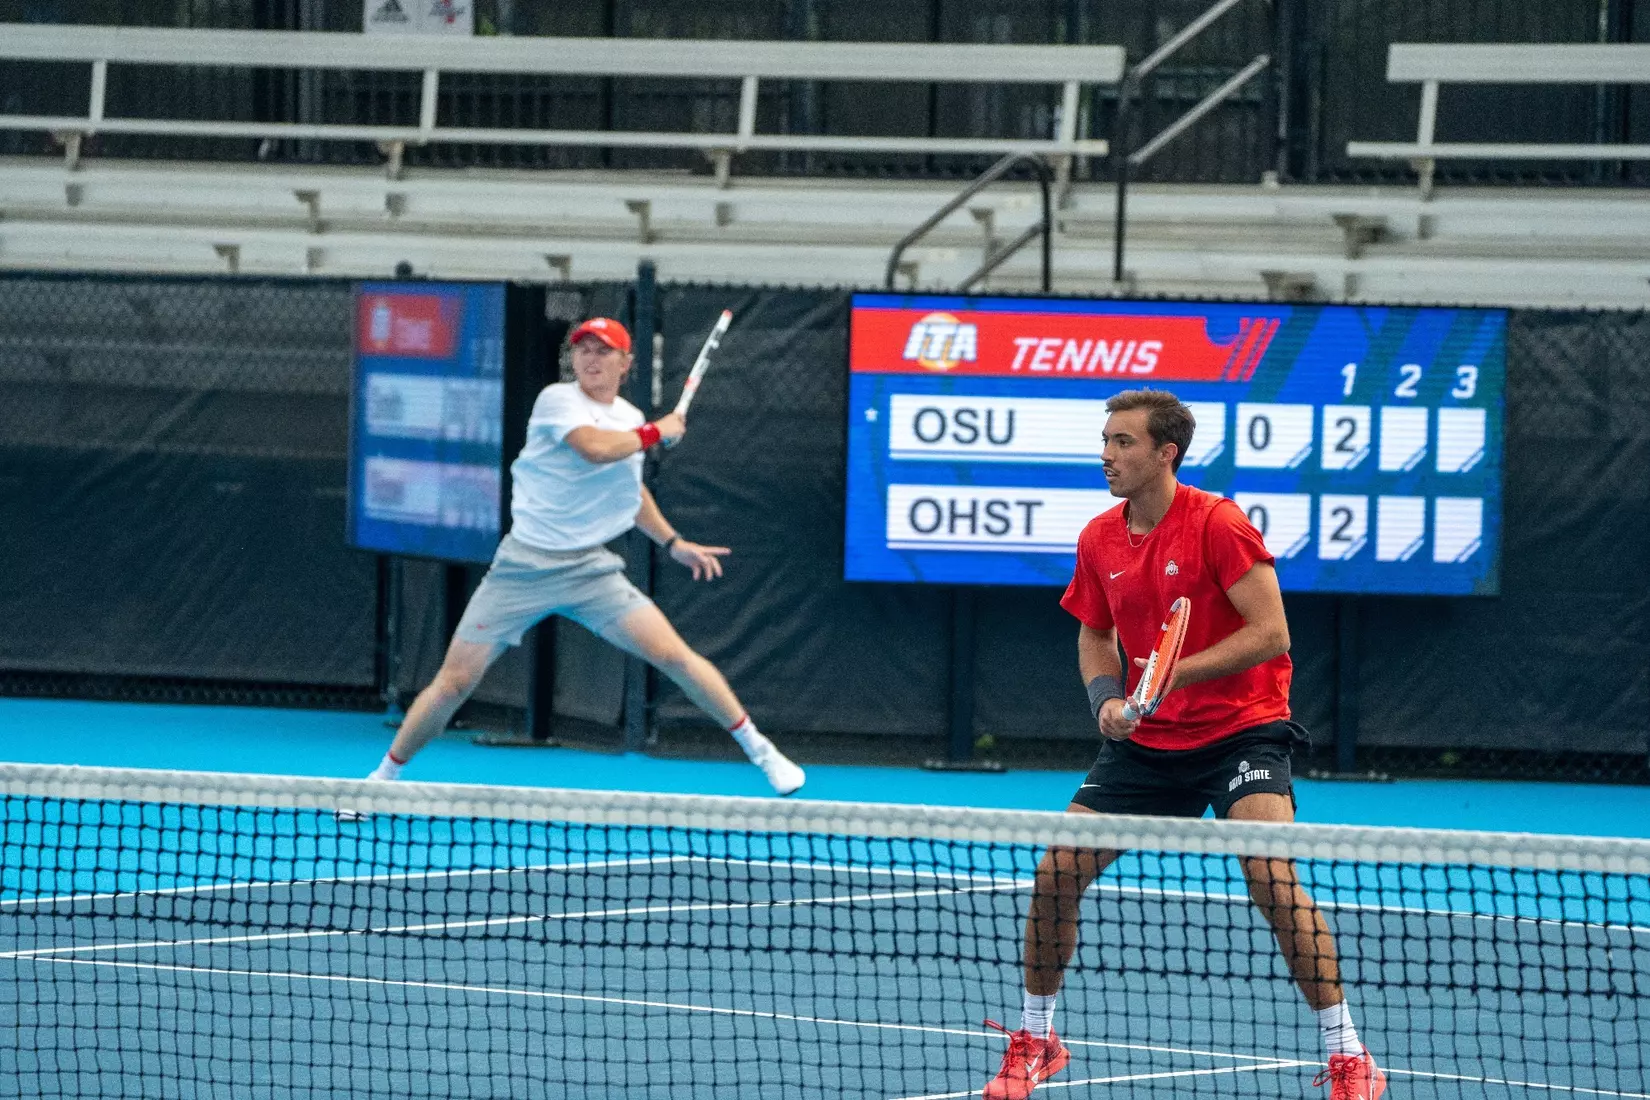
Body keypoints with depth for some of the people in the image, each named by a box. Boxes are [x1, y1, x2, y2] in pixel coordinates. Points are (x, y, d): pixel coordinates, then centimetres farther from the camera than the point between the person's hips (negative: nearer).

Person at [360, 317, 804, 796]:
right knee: (454, 682, -4)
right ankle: (385, 775, 14)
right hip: (524, 567, -4)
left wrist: (673, 543, 23)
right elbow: (595, 447, -30)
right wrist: (656, 433, -15)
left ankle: (760, 750, 2)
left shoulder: (631, 420, 10)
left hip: (591, 571, 4)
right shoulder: (557, 400, -10)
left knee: (673, 654, -11)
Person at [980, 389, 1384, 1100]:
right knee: (1055, 873, -1)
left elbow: (1270, 634, -19)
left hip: (1239, 732, -6)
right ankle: (1034, 1042, 19)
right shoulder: (1099, 540, 3)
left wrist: (1178, 673, -25)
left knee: (1272, 880, -24)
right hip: (1146, 743, 6)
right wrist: (1107, 698, -4)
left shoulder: (1218, 525, -16)